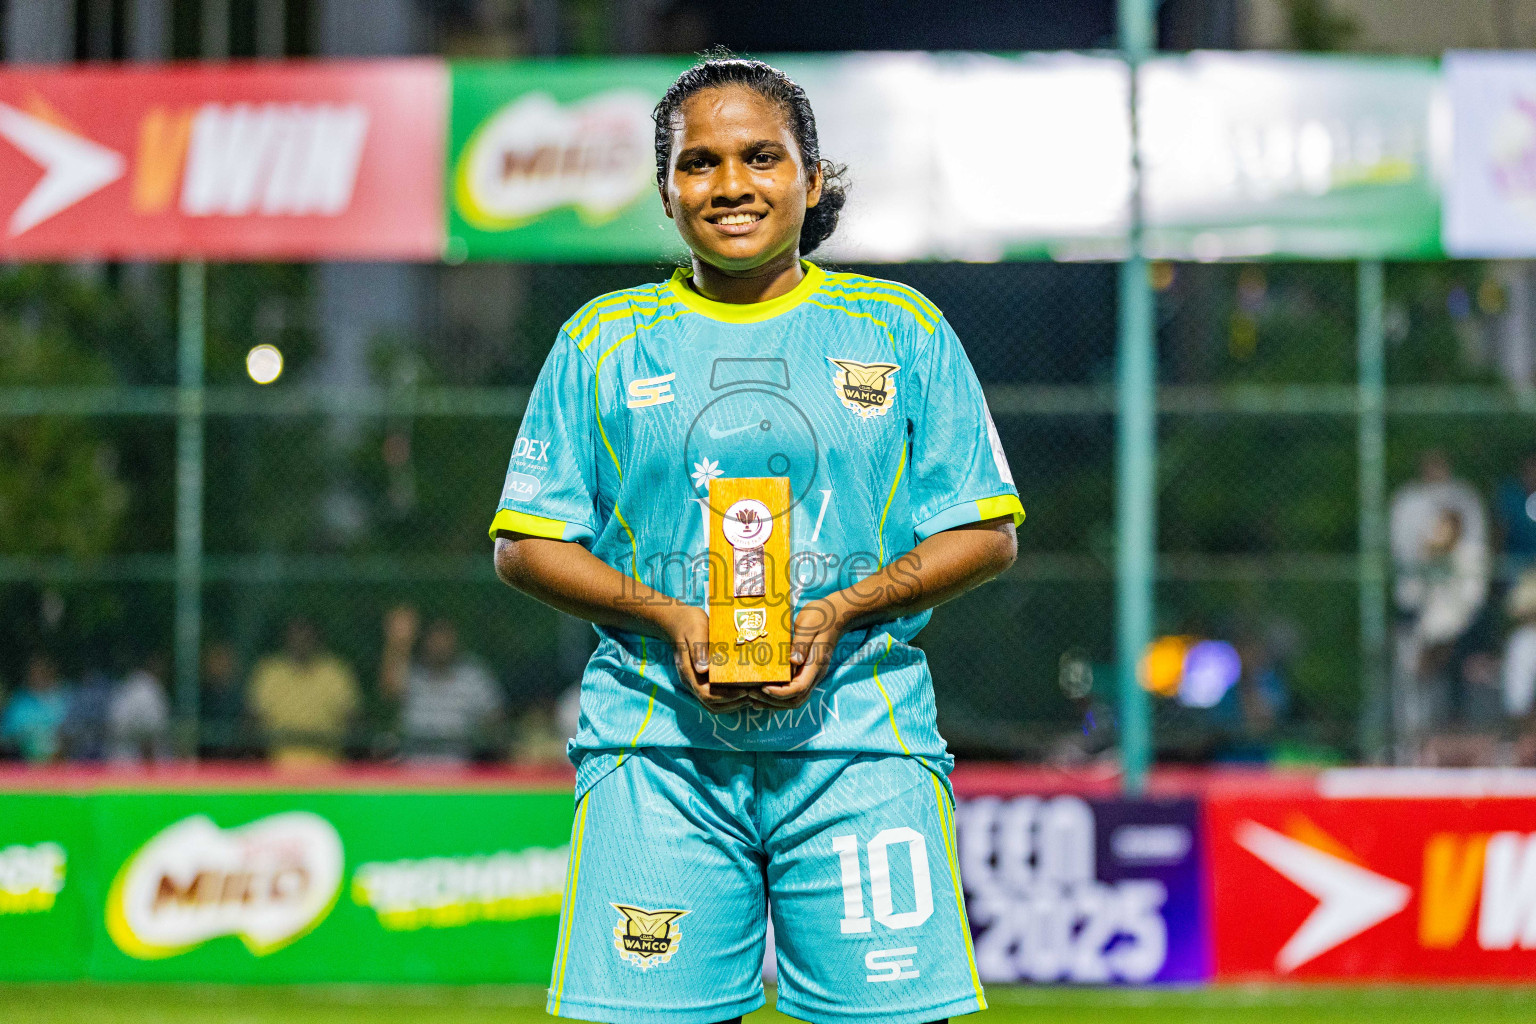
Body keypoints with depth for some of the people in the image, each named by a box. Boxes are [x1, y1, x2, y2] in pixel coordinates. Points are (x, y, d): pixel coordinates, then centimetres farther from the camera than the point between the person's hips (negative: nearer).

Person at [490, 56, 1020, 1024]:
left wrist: (840, 612, -8)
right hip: (659, 741, 1)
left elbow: (987, 533, 8)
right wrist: (666, 617, -7)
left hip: (859, 738, 0)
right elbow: (526, 543, 10)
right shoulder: (604, 339, 12)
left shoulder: (902, 329, 10)